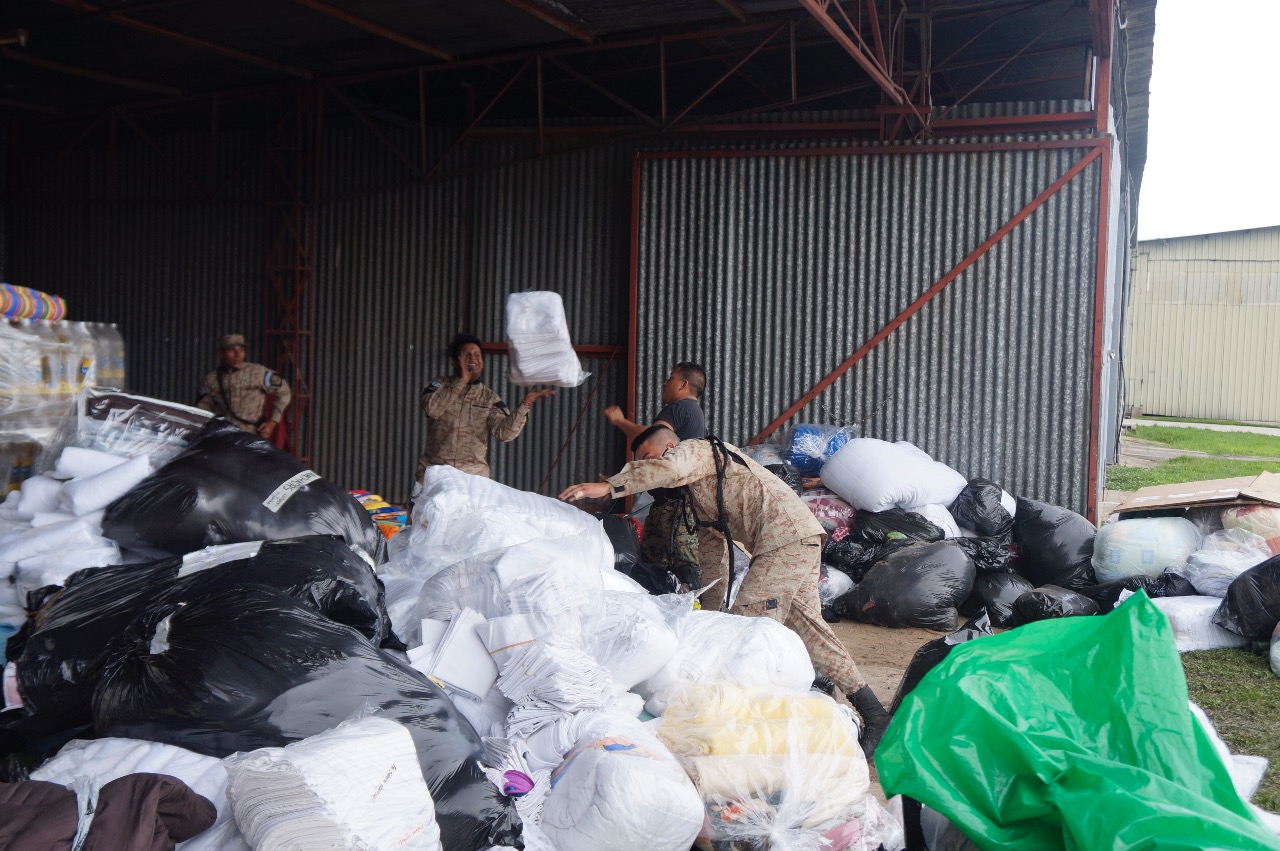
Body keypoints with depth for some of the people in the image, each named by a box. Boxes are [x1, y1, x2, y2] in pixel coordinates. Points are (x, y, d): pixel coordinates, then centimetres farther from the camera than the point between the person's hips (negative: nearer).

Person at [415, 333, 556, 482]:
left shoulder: (489, 397, 5)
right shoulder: (439, 385, 3)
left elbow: (504, 433, -9)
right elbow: (431, 409, -19)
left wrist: (525, 404, -21)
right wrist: (461, 381, -16)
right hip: (434, 470, 0)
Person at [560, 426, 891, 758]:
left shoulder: (697, 449, 1)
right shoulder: (698, 495, 30)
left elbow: (670, 467, -25)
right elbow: (712, 554, 32)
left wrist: (608, 486, -27)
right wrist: (710, 612, 31)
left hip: (786, 536, -10)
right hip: (801, 542, 10)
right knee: (806, 624, 13)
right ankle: (873, 714, 19)